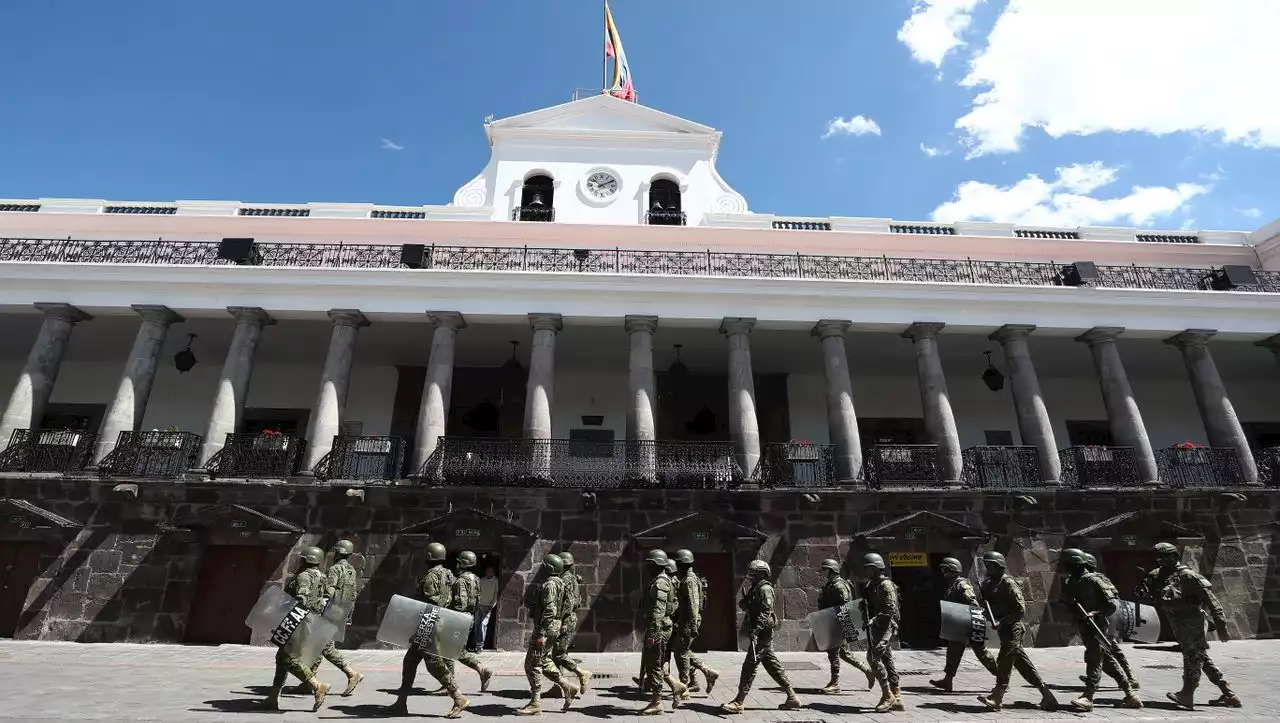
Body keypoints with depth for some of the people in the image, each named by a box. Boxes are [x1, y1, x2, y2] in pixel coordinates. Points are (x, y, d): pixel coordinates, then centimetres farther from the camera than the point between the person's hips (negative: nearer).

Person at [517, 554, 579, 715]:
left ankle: (535, 703, 2)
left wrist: (541, 633, -25)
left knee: (532, 664, -4)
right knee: (544, 662, 18)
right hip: (551, 630, 10)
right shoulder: (557, 583, 15)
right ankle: (566, 687, 19)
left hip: (546, 630, -10)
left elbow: (549, 611, -24)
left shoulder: (550, 585, -17)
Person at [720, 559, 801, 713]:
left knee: (749, 665, -7)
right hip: (762, 634, 10)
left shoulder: (765, 589, -13)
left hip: (763, 633, -10)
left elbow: (766, 612, -22)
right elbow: (746, 607, 20)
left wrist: (756, 631, -28)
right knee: (773, 666, 14)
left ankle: (738, 702, -4)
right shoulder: (755, 588, 16)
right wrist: (744, 603, -2)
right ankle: (792, 698, 21)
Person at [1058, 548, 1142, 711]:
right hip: (1083, 626, 8)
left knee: (1094, 659, -12)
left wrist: (1095, 613, -26)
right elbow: (1067, 603, 14)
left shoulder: (1092, 580, -15)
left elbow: (1111, 605, -15)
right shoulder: (1068, 582, 6)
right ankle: (1130, 695, 24)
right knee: (1107, 660, 14)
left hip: (1096, 625, -8)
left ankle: (1088, 697, -16)